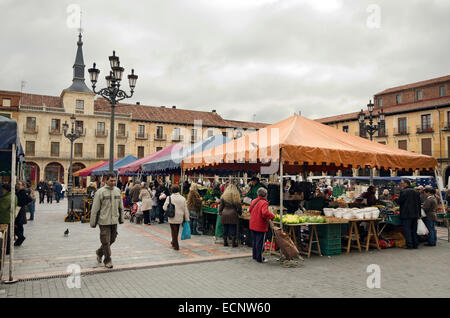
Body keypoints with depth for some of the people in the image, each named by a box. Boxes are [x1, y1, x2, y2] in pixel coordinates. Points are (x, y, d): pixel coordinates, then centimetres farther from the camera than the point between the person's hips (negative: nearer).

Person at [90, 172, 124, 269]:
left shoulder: (118, 191, 7)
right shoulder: (100, 192, -9)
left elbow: (120, 206, 16)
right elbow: (95, 209, -7)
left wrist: (121, 218, 16)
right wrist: (93, 222, -6)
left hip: (114, 221, 5)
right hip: (104, 221, -5)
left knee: (112, 239, 14)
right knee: (106, 241, -1)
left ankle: (99, 252, 37)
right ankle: (107, 261, 14)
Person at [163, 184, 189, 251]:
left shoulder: (169, 198, -12)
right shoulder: (183, 198, -2)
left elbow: (165, 208, -12)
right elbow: (185, 210, 1)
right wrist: (187, 219, 9)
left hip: (172, 218, -3)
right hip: (180, 218, 3)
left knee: (174, 231, 6)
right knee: (176, 231, 20)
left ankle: (176, 246, 7)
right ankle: (173, 242, 37)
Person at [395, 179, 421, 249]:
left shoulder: (403, 191, -11)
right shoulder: (416, 192, 12)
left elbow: (399, 201, -13)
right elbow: (419, 203, 14)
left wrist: (396, 199, 10)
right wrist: (419, 214, 18)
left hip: (406, 214, -7)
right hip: (415, 214, 7)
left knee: (407, 230, -3)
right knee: (414, 230, 13)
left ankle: (409, 244, -5)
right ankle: (415, 244, 16)